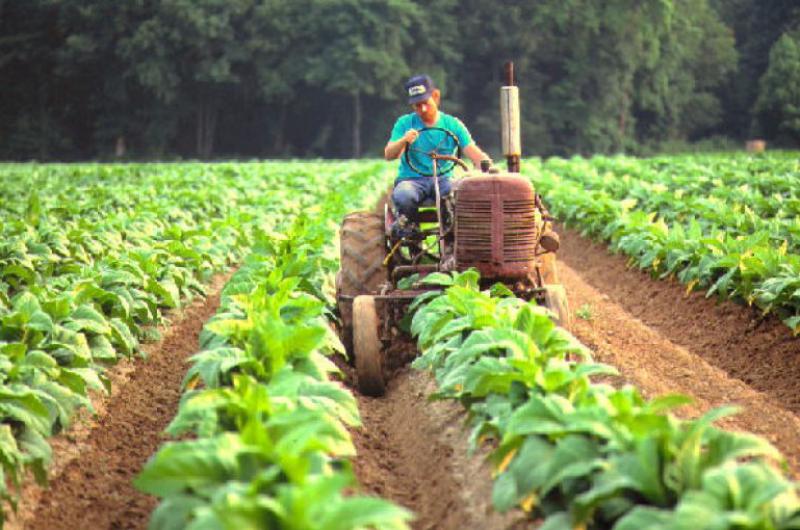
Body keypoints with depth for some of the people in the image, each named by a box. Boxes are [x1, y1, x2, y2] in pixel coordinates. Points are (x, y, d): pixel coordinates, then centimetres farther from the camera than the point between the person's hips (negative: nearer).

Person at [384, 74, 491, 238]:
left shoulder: (453, 125, 6)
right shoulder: (404, 123, 4)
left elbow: (475, 154, -4)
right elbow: (388, 154, -7)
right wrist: (404, 141, -29)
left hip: (443, 180, 1)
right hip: (411, 179, -1)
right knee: (403, 197, -37)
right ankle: (408, 224, -5)